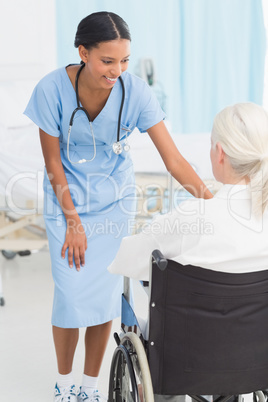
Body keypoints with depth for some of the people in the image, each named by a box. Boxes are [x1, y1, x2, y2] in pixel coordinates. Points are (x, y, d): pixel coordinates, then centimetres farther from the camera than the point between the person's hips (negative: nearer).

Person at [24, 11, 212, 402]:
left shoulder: (135, 91, -20)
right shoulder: (52, 89, -22)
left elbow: (174, 158, -19)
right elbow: (54, 164, -12)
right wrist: (73, 221, -10)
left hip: (115, 201, 1)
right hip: (67, 199, -1)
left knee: (105, 297, 3)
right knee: (71, 297, -3)